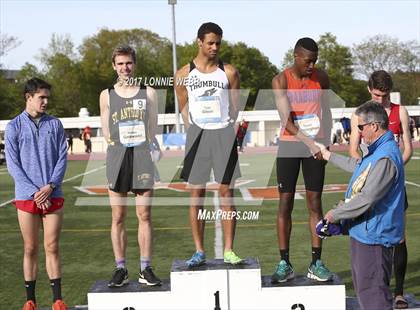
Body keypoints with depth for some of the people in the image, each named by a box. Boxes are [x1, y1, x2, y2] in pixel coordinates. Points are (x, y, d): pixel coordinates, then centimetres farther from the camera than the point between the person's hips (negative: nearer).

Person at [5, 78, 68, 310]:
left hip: (53, 195, 1)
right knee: (30, 249, 6)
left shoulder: (55, 124, 6)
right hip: (26, 196, -1)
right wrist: (35, 192, -11)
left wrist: (50, 187, -11)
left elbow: (62, 158, 4)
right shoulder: (14, 127, 1)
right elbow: (13, 164, -3)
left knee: (52, 247, 3)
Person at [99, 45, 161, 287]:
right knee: (118, 217, 2)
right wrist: (121, 145, 1)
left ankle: (146, 269, 7)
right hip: (117, 157, 0)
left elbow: (153, 131, 9)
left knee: (145, 215, 0)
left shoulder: (149, 93, 9)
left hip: (143, 156, 0)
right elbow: (107, 133, 10)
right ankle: (121, 269, 9)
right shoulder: (107, 95, 10)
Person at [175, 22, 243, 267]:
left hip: (224, 134, 0)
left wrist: (225, 131, 1)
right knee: (197, 194, 1)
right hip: (197, 135, 0)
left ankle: (229, 251, 4)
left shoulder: (229, 72, 5)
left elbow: (235, 108, 8)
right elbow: (184, 109, 10)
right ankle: (199, 252, 7)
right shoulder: (184, 74, 5)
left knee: (226, 193, 0)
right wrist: (195, 133, 2)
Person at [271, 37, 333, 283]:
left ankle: (316, 263, 7)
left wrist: (326, 143, 10)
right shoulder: (281, 81, -8)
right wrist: (309, 143, -27)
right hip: (290, 145, -2)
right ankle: (285, 263, 6)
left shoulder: (321, 78, 4)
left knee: (315, 203, 3)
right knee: (285, 204, 0)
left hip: (316, 145, 3)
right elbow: (286, 120, -17)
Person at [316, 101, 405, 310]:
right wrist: (329, 156, 42)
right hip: (363, 231, 11)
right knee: (362, 287, 22)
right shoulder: (376, 151, 10)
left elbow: (366, 199, -27)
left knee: (372, 291, -7)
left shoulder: (385, 158, -25)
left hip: (373, 235, -11)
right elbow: (357, 165, 32)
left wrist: (335, 214, -14)